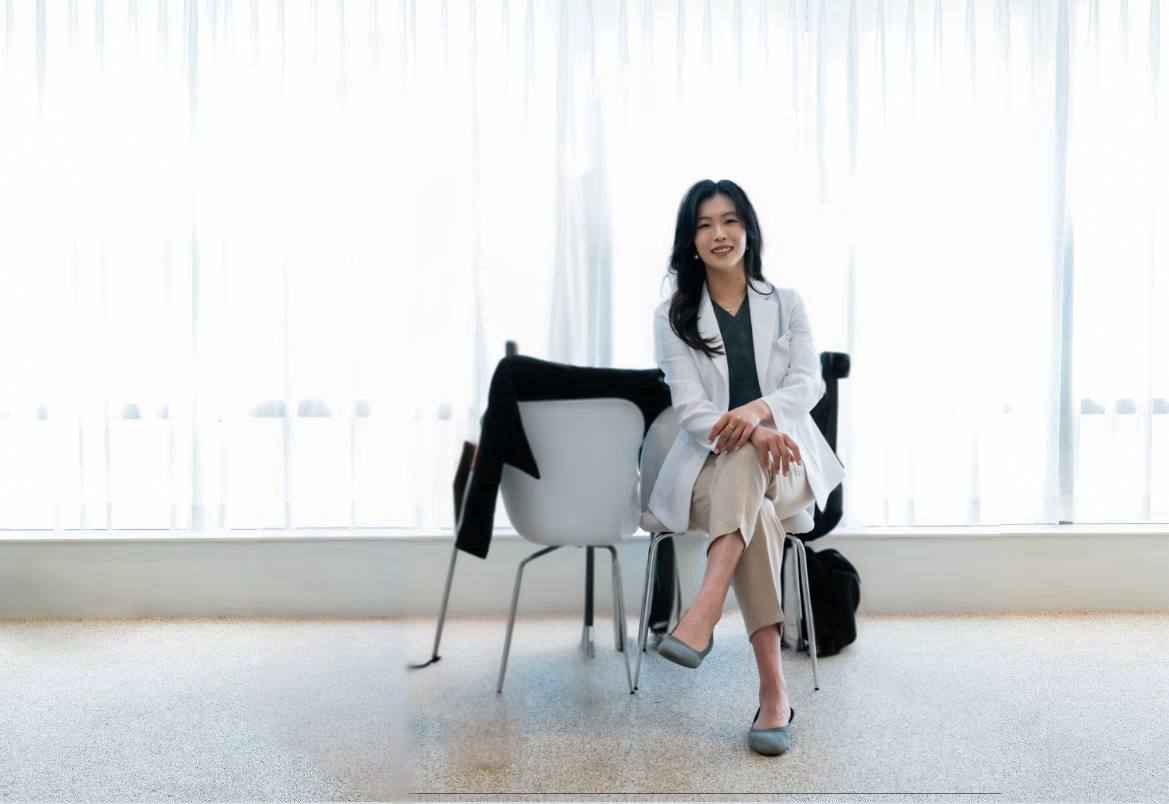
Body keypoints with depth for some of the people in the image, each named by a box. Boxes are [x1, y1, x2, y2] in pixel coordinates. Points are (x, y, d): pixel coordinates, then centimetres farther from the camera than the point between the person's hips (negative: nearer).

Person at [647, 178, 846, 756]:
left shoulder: (786, 304, 12)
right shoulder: (673, 317, 6)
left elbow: (810, 383, -2)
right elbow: (689, 408, -6)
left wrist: (759, 411, -26)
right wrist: (753, 434, -27)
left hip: (785, 460, 1)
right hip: (707, 465, -1)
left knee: (746, 465, -36)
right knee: (749, 497, -36)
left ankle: (706, 610, -47)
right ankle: (774, 690, -40)